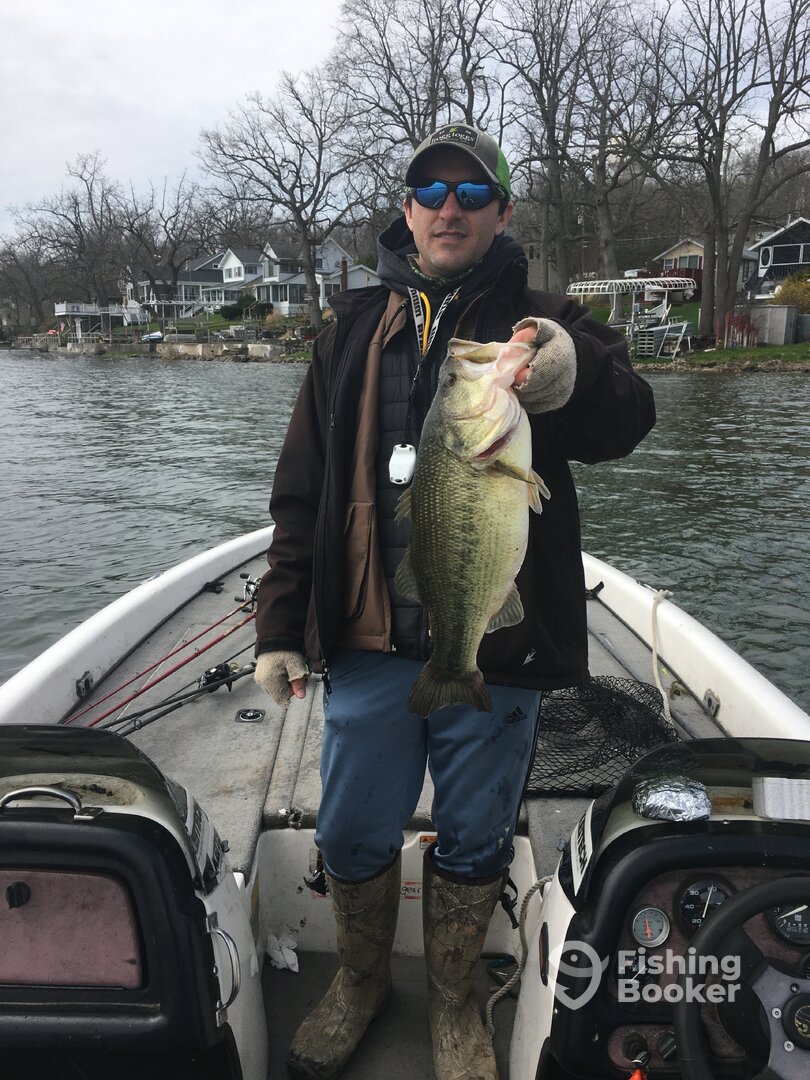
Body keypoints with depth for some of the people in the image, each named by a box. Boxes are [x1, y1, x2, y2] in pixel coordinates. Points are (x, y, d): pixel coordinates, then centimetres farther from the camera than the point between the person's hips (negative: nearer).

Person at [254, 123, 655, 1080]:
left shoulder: (539, 325, 2)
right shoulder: (354, 329, 10)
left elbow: (622, 422, -18)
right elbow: (304, 490, 9)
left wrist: (577, 374, -42)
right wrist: (279, 625, 5)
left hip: (497, 648, -1)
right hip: (368, 642, 2)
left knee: (474, 841, 14)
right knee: (352, 835, 14)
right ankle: (360, 982, 43)